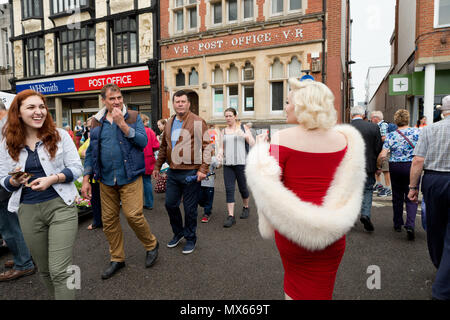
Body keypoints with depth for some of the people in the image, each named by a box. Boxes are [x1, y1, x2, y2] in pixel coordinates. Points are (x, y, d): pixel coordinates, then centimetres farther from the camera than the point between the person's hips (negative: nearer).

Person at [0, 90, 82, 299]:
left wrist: (53, 178, -20)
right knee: (44, 270, 17)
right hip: (28, 211, 4)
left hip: (61, 206, -3)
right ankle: (58, 294, 41)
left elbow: (76, 168, -5)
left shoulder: (60, 135, -3)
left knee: (59, 271, -7)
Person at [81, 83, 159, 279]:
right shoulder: (97, 122, 10)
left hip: (130, 177, -4)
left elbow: (143, 141, -13)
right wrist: (86, 179, 8)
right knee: (108, 220, 9)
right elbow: (90, 152, 12)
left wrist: (122, 123, -18)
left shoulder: (133, 117, 1)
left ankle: (151, 244, 18)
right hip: (106, 179, 4)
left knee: (133, 214, -10)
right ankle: (117, 259, 26)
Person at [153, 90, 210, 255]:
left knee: (190, 208, 5)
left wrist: (203, 169, -16)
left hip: (190, 172, -6)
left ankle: (190, 238, 26)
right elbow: (163, 147, 20)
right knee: (170, 204, 12)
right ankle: (178, 233, 36)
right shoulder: (169, 123, 12)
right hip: (172, 172, 6)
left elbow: (206, 147, -10)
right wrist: (157, 166, 19)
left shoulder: (198, 122, -7)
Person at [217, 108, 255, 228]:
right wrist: (220, 154, -9)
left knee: (243, 188, 8)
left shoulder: (243, 128, 7)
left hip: (241, 163, -2)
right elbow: (221, 147, 13)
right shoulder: (223, 131, 13)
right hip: (227, 164, 2)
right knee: (229, 189, -4)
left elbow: (253, 144, 2)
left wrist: (245, 135, -14)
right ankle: (230, 216, -1)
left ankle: (246, 208, 34)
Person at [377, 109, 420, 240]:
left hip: (395, 168, 1)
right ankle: (410, 225, -10)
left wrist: (378, 166, 3)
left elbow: (382, 155, -11)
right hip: (412, 166, -1)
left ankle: (397, 224, 24)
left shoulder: (391, 136, -4)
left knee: (397, 196, 14)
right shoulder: (416, 132, -4)